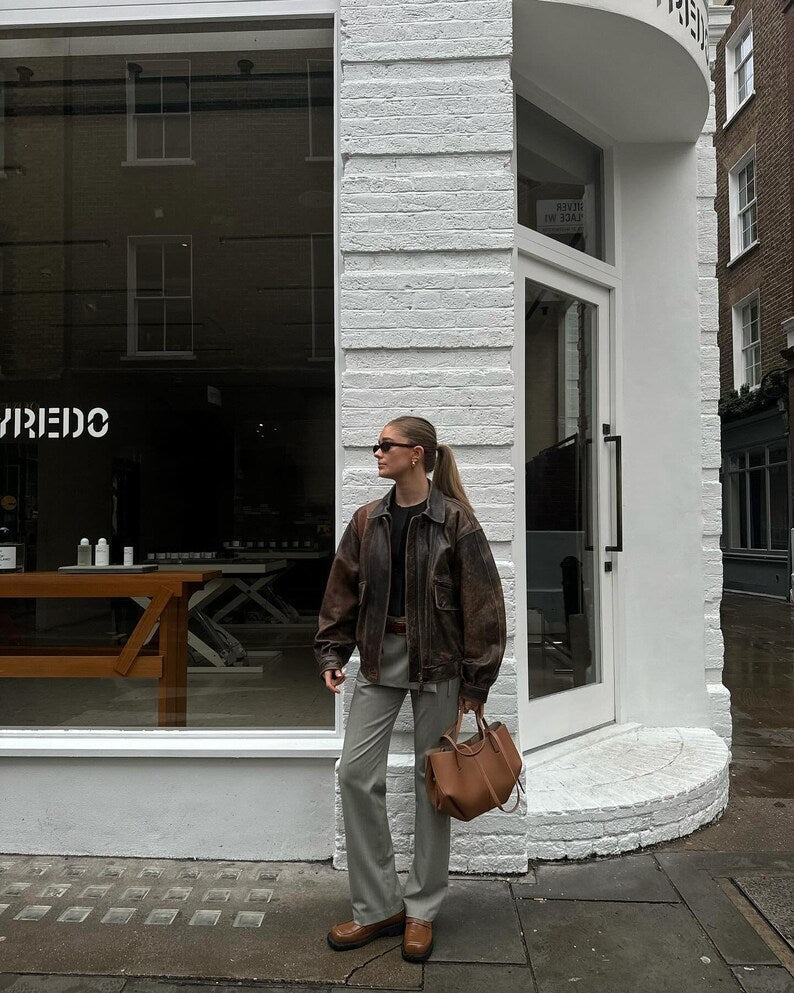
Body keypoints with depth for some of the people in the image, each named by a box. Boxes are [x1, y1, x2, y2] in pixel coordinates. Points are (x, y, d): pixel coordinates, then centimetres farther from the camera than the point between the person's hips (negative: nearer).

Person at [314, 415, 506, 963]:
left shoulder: (455, 520, -9)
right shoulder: (367, 521, 5)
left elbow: (481, 604, -9)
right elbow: (342, 593, 9)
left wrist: (474, 683, -9)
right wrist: (332, 654, 1)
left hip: (437, 663, -4)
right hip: (381, 657, 4)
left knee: (432, 782, 7)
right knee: (356, 774, 0)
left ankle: (421, 911, 26)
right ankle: (379, 906, 17)